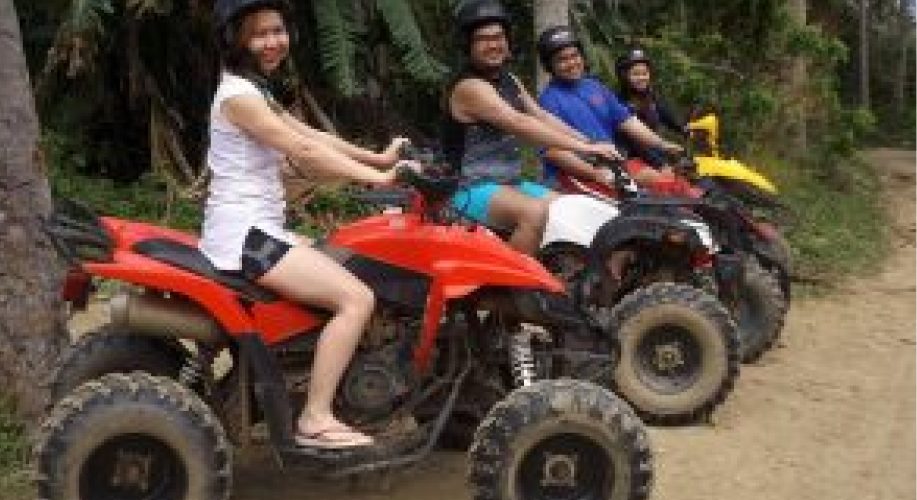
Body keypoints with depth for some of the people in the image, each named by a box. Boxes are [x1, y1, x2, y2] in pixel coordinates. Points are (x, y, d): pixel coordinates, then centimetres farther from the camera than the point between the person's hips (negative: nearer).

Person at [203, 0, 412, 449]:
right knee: (357, 298, -19)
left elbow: (313, 135, 17)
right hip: (244, 233, -10)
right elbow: (304, 151, -21)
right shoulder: (237, 93, -13)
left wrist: (377, 158, 10)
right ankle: (315, 420, -14)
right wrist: (378, 177, -22)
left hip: (258, 228, 10)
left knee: (353, 273, 20)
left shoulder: (255, 91, 19)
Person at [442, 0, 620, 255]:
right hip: (473, 189, -9)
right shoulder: (469, 87, -17)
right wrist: (584, 148, -31)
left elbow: (543, 117, 9)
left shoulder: (509, 80, 14)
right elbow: (521, 125, -27)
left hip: (510, 183, 9)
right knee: (535, 213, -32)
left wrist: (591, 144, -4)